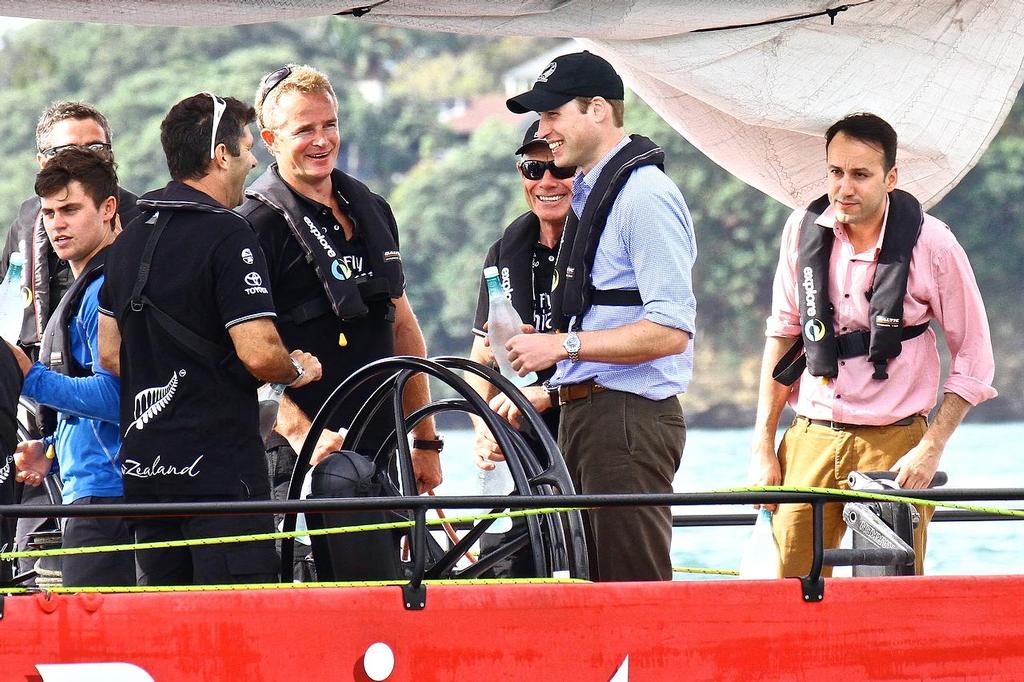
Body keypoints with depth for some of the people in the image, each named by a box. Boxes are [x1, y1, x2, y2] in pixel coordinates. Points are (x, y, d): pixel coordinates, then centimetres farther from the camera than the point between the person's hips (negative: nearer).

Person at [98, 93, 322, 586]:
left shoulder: (130, 239, 13)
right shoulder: (226, 235, -13)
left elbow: (109, 353, 18)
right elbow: (259, 354, -20)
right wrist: (298, 370, 0)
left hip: (143, 468, 8)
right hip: (218, 466, -8)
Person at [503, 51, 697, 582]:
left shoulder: (644, 195, -12)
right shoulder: (589, 194, 18)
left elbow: (671, 330, -19)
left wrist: (563, 345, -17)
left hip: (629, 418, -10)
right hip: (582, 414, 10)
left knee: (633, 584, -9)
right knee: (590, 584, 11)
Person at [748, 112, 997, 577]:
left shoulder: (931, 246, -8)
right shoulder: (804, 230, 2)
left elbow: (974, 361, -1)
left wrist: (931, 450, -9)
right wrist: (763, 445, 9)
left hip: (892, 446, -3)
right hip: (809, 441, 3)